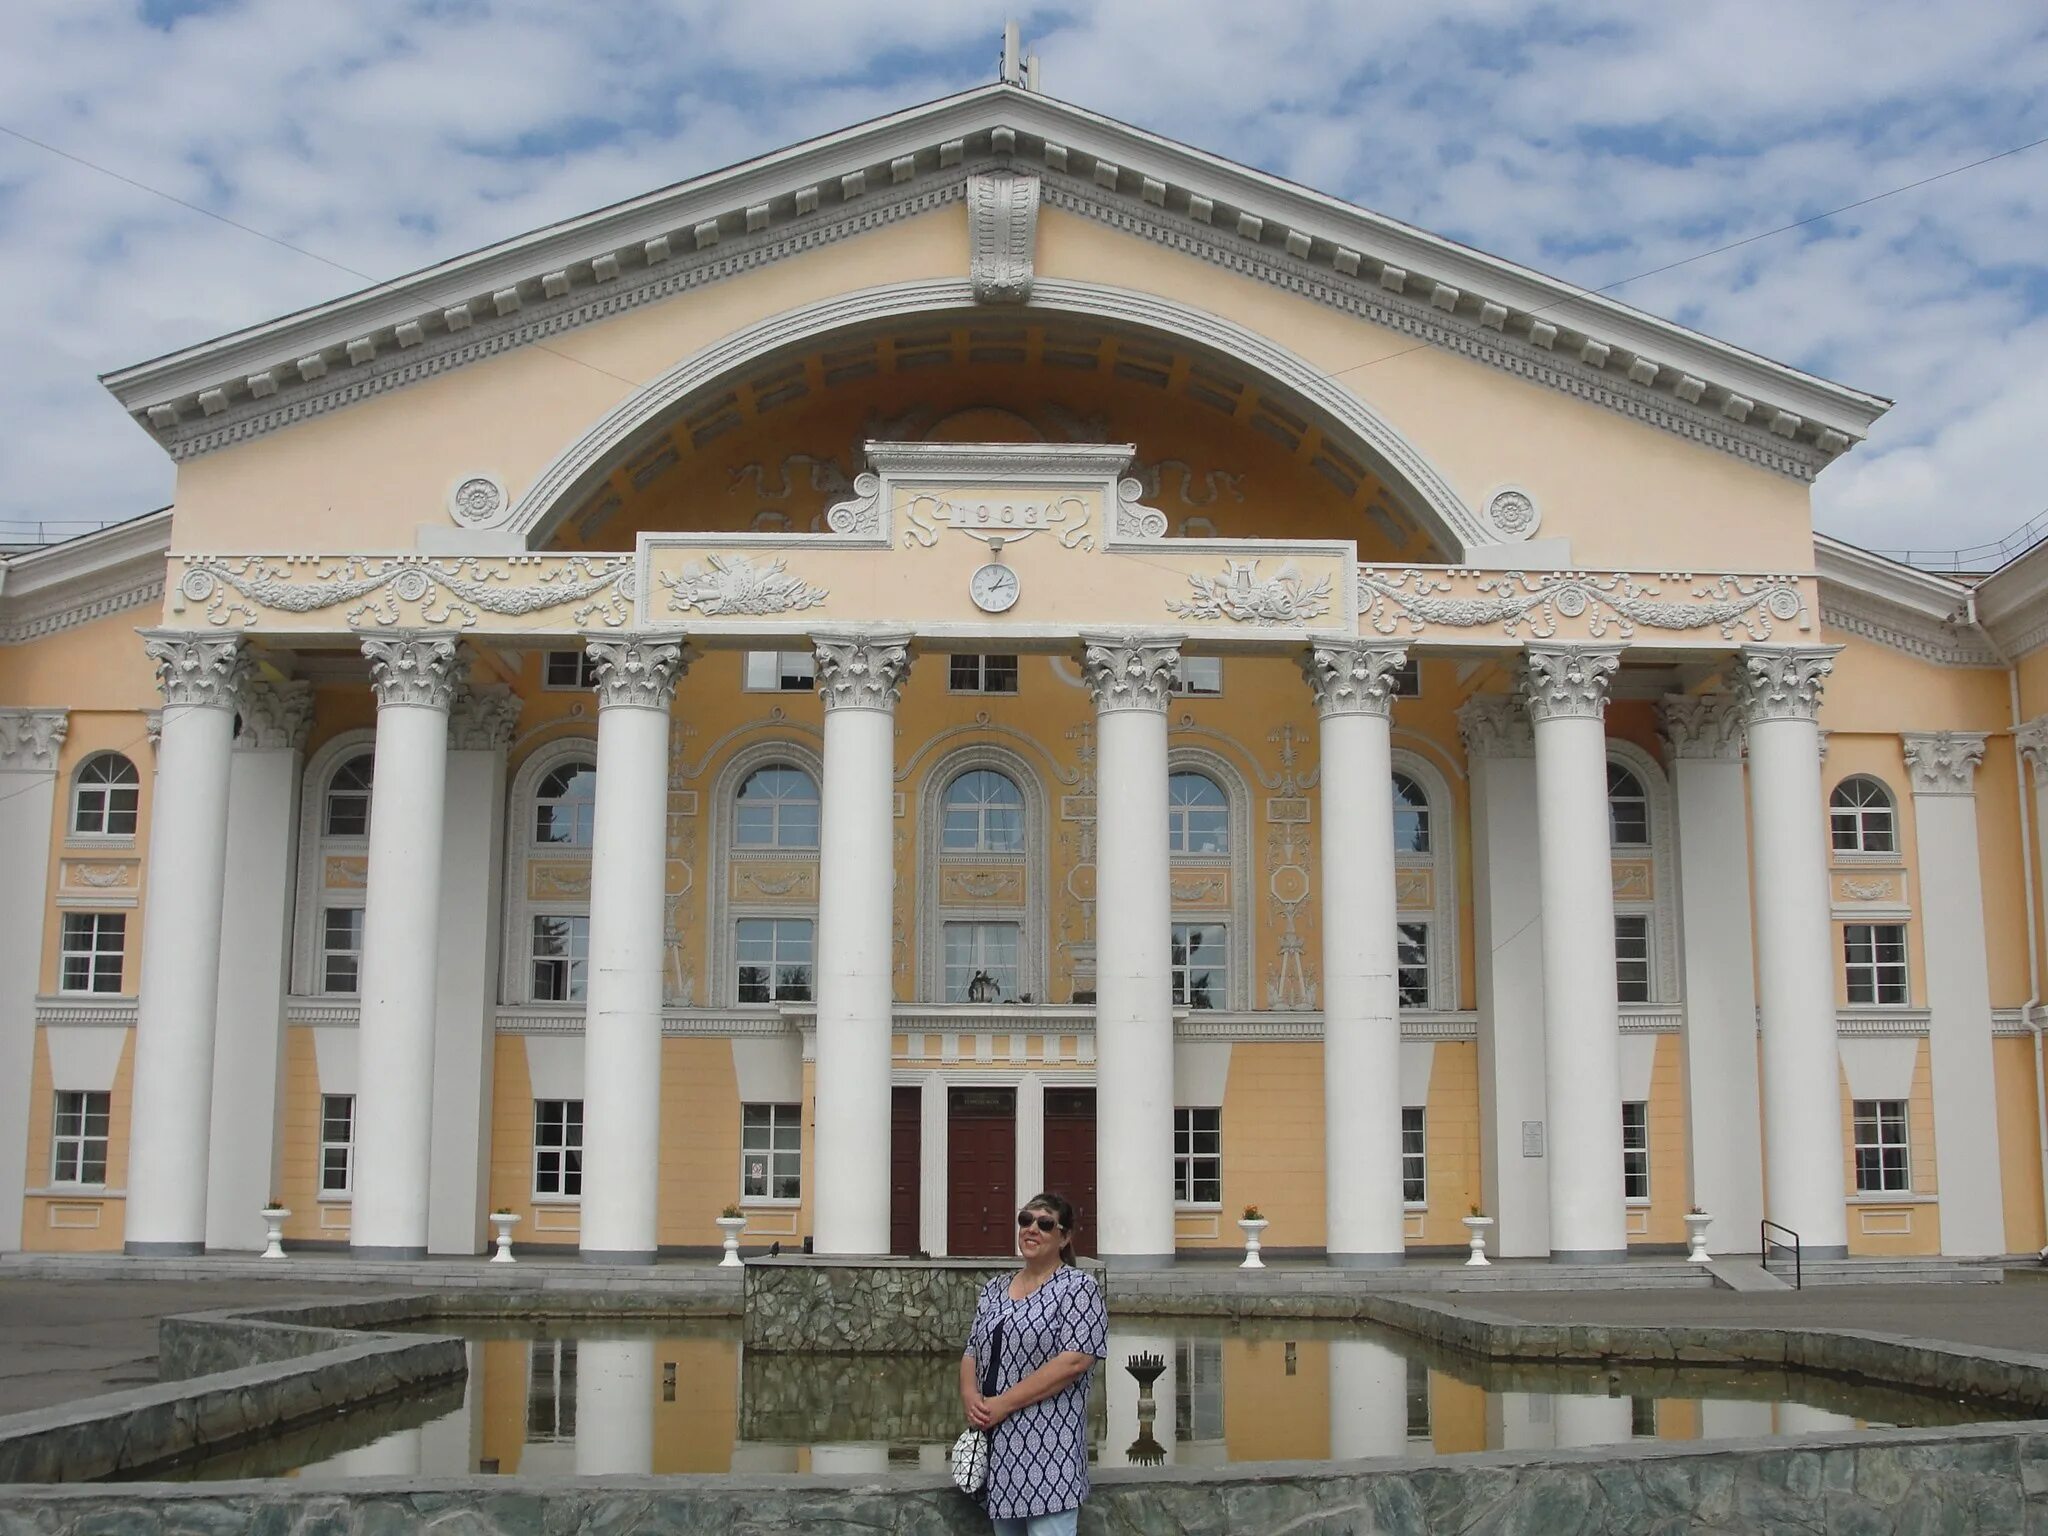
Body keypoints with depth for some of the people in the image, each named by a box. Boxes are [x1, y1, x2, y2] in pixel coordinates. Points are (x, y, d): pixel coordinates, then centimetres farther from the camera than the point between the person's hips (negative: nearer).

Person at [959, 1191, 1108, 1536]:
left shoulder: (1078, 1286, -6)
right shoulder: (995, 1289, 14)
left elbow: (1075, 1361, -16)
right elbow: (972, 1353, 16)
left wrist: (1003, 1404, -16)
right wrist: (970, 1396, -7)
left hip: (1047, 1445, -6)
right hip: (996, 1444, 6)